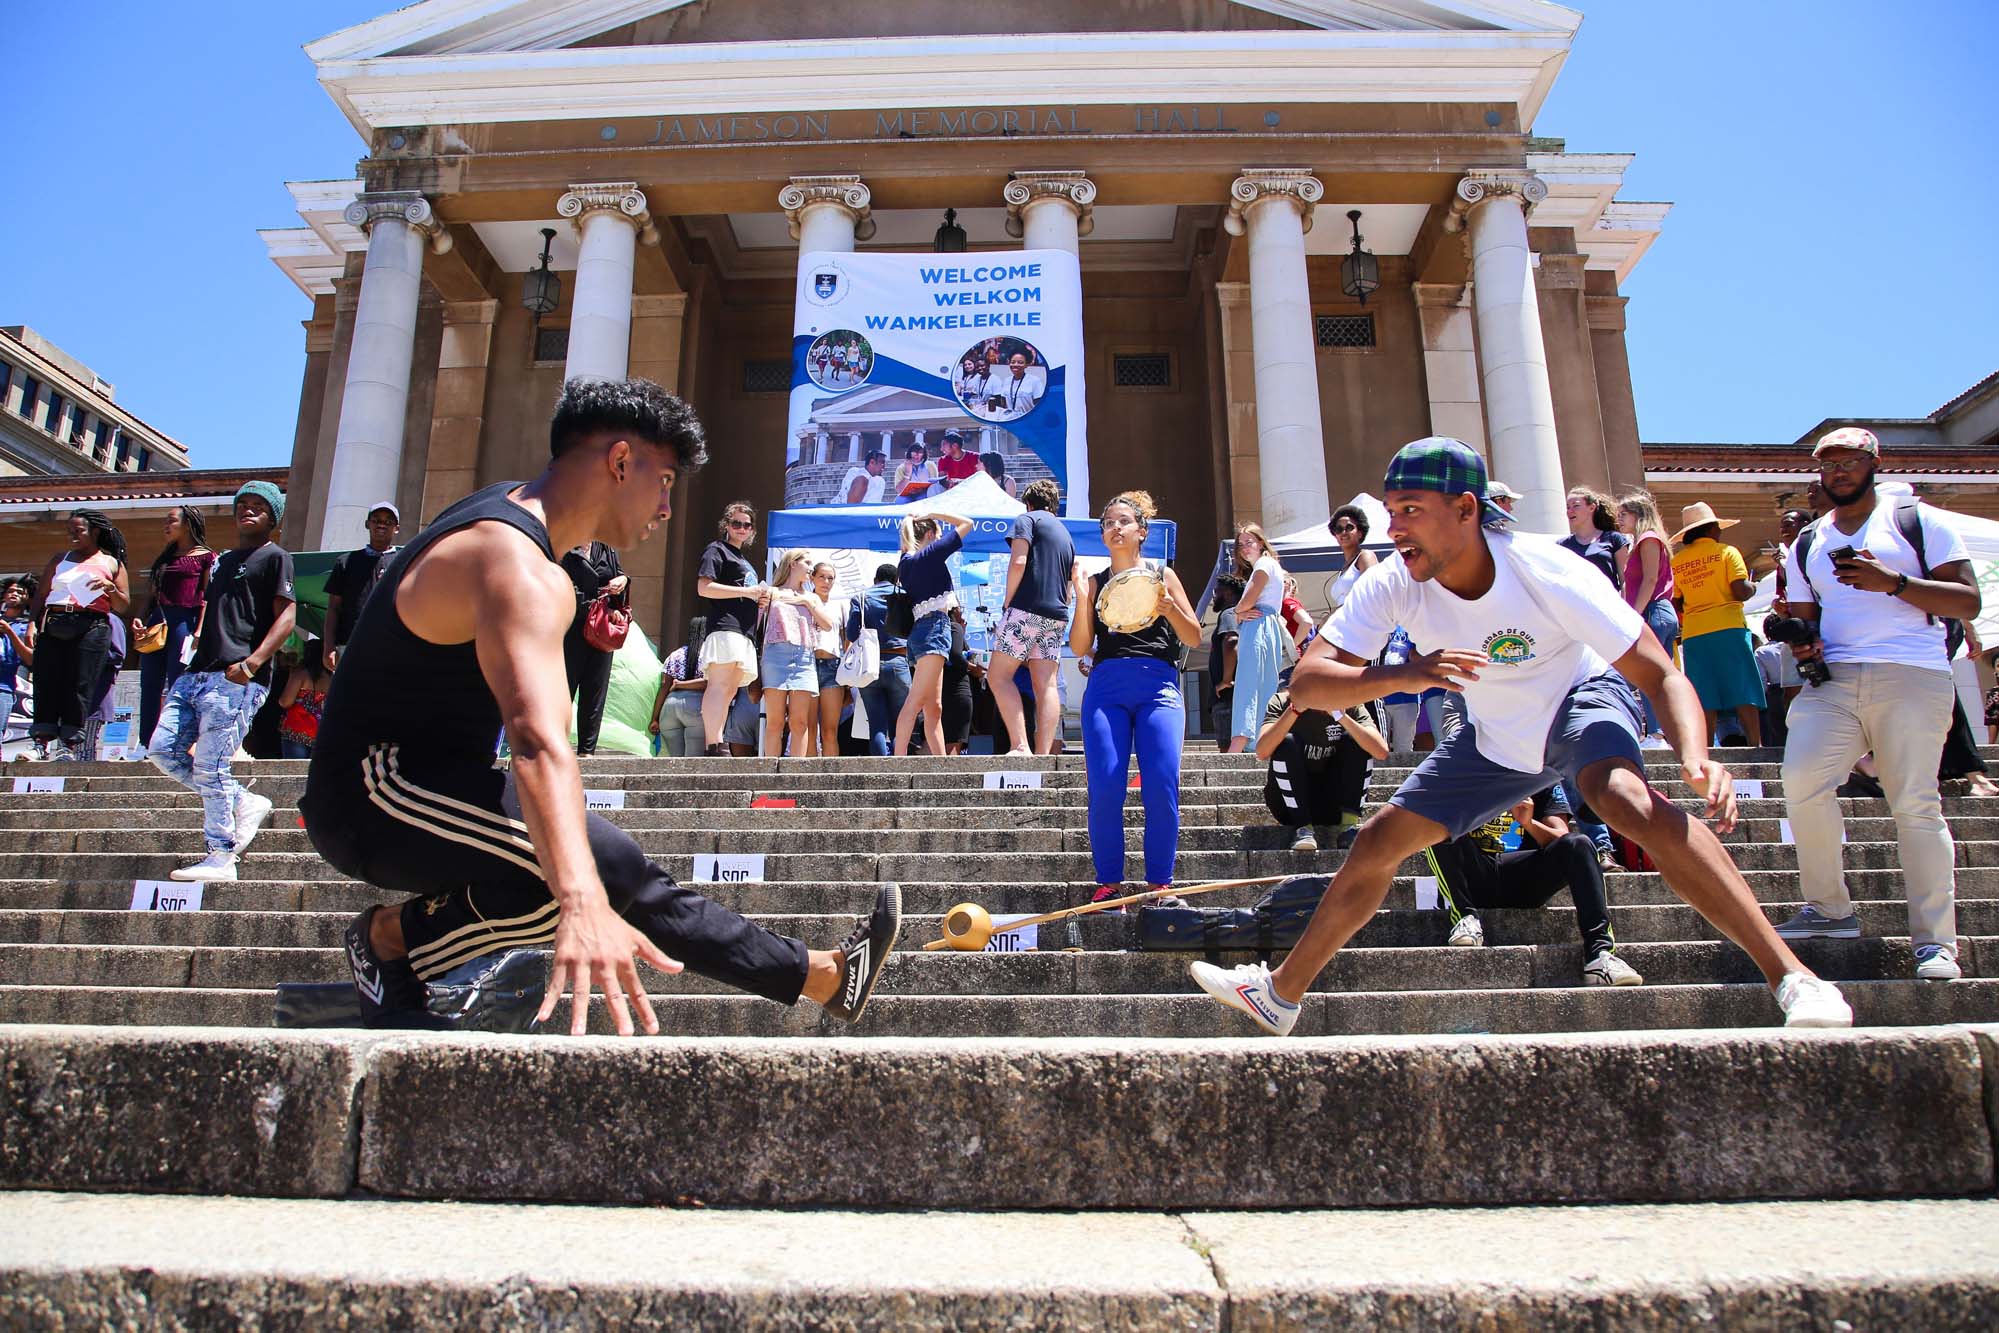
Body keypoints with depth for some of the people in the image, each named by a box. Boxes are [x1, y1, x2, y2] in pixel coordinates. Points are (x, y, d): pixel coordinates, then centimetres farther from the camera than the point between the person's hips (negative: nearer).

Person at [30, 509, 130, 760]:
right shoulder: (60, 560, 22)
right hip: (52, 625, 3)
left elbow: (123, 607, 10)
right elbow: (40, 595, 16)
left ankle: (70, 744, -8)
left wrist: (109, 587, -8)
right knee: (46, 682, -6)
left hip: (91, 626, -3)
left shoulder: (111, 563, 14)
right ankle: (42, 740, -5)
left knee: (79, 685, -8)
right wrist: (33, 622, 1)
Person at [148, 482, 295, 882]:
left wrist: (253, 662, -21)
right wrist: (198, 637, 16)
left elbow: (286, 616, -9)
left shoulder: (275, 556, 2)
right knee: (164, 750, 2)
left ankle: (221, 858, -2)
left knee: (210, 766, -10)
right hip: (198, 671, 9)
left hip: (236, 679, -9)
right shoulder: (223, 560, 26)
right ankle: (245, 803, 12)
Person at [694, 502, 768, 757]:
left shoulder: (744, 561, 31)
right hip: (724, 627, -10)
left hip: (744, 631, 10)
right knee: (720, 685, -18)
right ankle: (714, 747, -26)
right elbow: (704, 588, -10)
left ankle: (715, 747, 2)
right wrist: (746, 592, -11)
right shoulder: (716, 549, 4)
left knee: (730, 689, 4)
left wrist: (760, 601, 14)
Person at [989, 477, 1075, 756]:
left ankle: (1020, 746, -17)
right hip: (1057, 616, 7)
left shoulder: (1027, 519, 3)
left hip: (1027, 608, -7)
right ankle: (1043, 754, -7)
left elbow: (1018, 562, -12)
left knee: (998, 676, -4)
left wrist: (1008, 600, -6)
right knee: (1046, 685, 1)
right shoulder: (1065, 534, 26)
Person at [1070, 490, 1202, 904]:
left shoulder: (1162, 575, 17)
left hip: (1157, 684, -1)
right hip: (1106, 686, 1)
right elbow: (1080, 647, 10)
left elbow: (1194, 638, 12)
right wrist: (1081, 599, -1)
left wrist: (1168, 607, -5)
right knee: (1105, 788, -12)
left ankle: (1160, 882, -2)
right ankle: (1109, 882, -1)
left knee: (1161, 787, -13)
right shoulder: (1095, 582, 18)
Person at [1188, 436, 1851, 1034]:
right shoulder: (1392, 584, -24)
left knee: (1626, 797, -37)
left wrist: (1697, 759, -50)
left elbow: (1660, 675, -30)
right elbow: (1307, 681, -31)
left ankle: (1792, 975, -29)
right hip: (1496, 737, 4)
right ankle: (1281, 993, 18)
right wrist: (1401, 675, -50)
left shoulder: (1545, 570, -33)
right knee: (1377, 843, 1)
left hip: (1583, 700, -4)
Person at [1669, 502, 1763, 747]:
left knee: (1705, 699, 2)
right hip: (1728, 628, -3)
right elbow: (1741, 591, -9)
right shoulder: (1726, 552, 0)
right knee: (1743, 695, -3)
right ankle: (1756, 746, -9)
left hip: (1692, 635, 3)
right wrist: (1753, 588, 11)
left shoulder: (1676, 561, 10)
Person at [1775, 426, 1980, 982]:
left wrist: (1894, 582, -11)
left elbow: (1968, 602, 3)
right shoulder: (1806, 545, 22)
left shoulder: (1918, 521, 10)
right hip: (1833, 677, 3)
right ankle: (1830, 909, 0)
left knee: (1915, 803, -7)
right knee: (1802, 780, -17)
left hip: (1912, 676, -3)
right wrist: (1802, 644, 0)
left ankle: (1936, 941, 2)